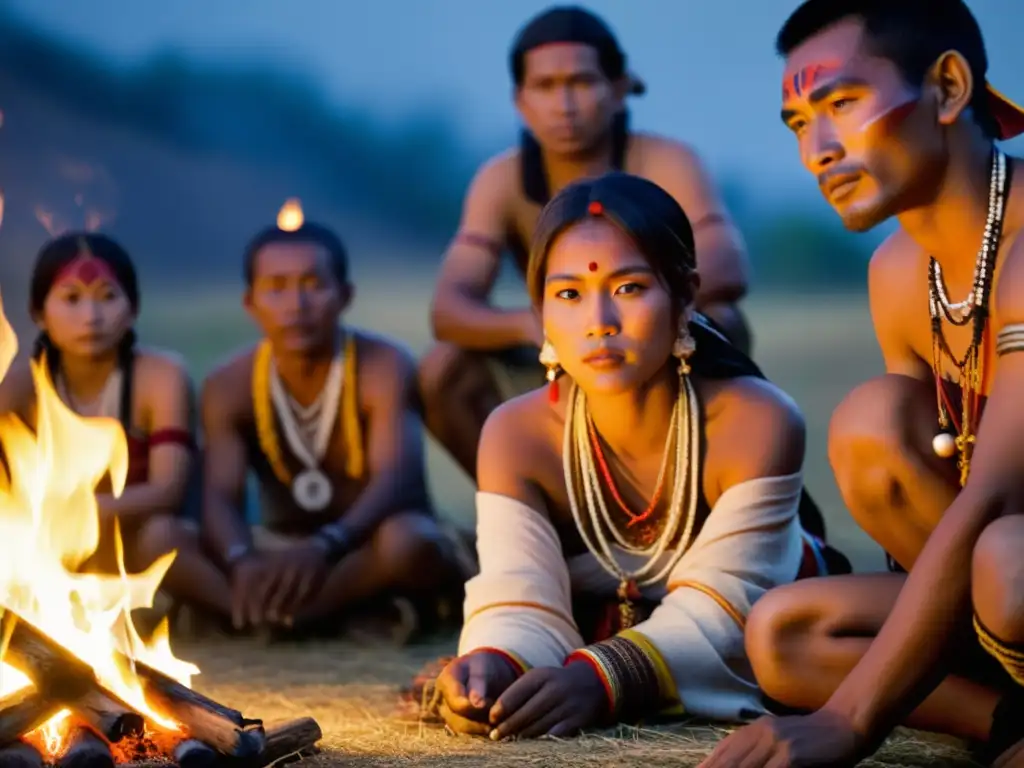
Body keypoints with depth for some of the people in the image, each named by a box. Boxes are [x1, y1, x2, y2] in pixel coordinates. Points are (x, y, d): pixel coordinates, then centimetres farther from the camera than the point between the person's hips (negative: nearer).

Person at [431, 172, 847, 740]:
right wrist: (491, 668, -55)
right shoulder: (516, 435, -23)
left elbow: (716, 610, -35)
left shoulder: (758, 423, -32)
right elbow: (520, 602, -29)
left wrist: (602, 677, -55)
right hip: (606, 629, 1)